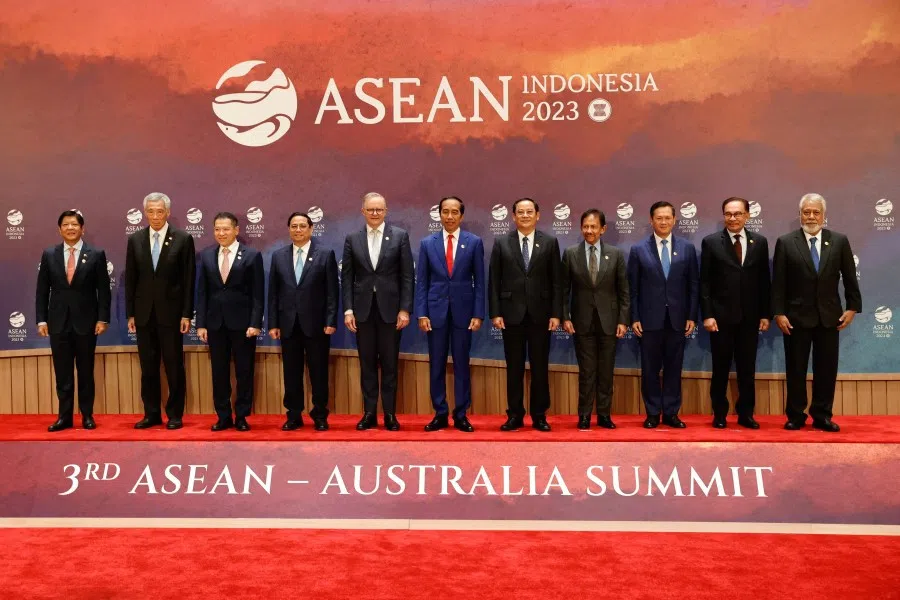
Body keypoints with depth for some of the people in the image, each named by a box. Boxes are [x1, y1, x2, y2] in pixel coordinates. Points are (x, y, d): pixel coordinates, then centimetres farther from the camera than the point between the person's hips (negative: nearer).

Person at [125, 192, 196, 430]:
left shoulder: (183, 239, -2)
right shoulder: (135, 240, 7)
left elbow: (189, 279, -3)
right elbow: (130, 279, 8)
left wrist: (187, 314, -7)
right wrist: (130, 314, 4)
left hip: (171, 312, -3)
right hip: (144, 312, 3)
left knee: (174, 366, 2)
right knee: (148, 367, 8)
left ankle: (175, 415, 11)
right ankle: (151, 414, 17)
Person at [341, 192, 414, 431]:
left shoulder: (400, 236, 1)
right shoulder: (352, 239, 6)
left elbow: (407, 275, -1)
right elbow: (347, 277, 5)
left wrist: (405, 309, -7)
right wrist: (348, 310, -2)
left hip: (390, 308, -1)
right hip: (363, 309, 2)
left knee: (389, 364, 3)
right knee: (367, 363, 6)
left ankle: (390, 414, 11)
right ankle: (369, 413, 13)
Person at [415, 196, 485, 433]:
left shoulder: (474, 242, 2)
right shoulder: (427, 243, 5)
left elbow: (479, 281, 2)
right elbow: (421, 282, 4)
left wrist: (478, 314, -5)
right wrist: (421, 313, -4)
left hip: (463, 310, -1)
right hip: (436, 310, 1)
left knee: (461, 364, 5)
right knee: (437, 365, 5)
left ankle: (461, 415, 12)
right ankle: (440, 414, 13)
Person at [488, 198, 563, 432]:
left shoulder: (550, 242, 4)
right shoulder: (501, 243, 4)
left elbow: (556, 281, 2)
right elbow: (494, 281, 3)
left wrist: (556, 313, -4)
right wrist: (495, 313, -4)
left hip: (540, 314, 0)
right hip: (512, 314, 0)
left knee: (540, 367, 5)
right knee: (514, 368, 5)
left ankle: (539, 416, 13)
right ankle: (515, 416, 13)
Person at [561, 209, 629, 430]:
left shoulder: (616, 254, 2)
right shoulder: (570, 254, 1)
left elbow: (623, 291, 3)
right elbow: (564, 289, 4)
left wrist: (623, 320, -2)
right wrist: (565, 317, -3)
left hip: (608, 320, 1)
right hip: (582, 321, -1)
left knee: (606, 371, 6)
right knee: (586, 371, 3)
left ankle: (604, 414, 15)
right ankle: (584, 416, 11)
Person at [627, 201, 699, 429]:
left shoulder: (687, 248, 5)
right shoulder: (638, 250, 1)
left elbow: (693, 285, 6)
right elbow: (633, 288, 2)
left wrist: (692, 316, 1)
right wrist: (634, 318, -4)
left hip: (677, 319, 1)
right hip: (650, 319, -1)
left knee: (674, 368, 6)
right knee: (650, 369, 4)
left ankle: (671, 413, 15)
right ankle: (653, 414, 14)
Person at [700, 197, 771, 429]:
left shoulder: (760, 242, 6)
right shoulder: (711, 242, -1)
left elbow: (765, 281, 7)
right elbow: (705, 282, -3)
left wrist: (765, 314, 3)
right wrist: (707, 315, -9)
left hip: (750, 317, 2)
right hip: (721, 316, -2)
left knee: (747, 369, 7)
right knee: (720, 368, 6)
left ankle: (746, 414, 17)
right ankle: (720, 414, 16)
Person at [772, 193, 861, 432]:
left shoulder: (839, 241, 4)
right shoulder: (785, 242, -2)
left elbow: (850, 277, 7)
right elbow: (778, 282, -4)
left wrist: (853, 306, 2)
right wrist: (779, 313, -9)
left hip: (829, 316, 2)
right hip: (797, 316, -2)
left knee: (826, 368, 6)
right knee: (796, 369, 5)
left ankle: (822, 415, 16)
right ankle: (795, 416, 14)